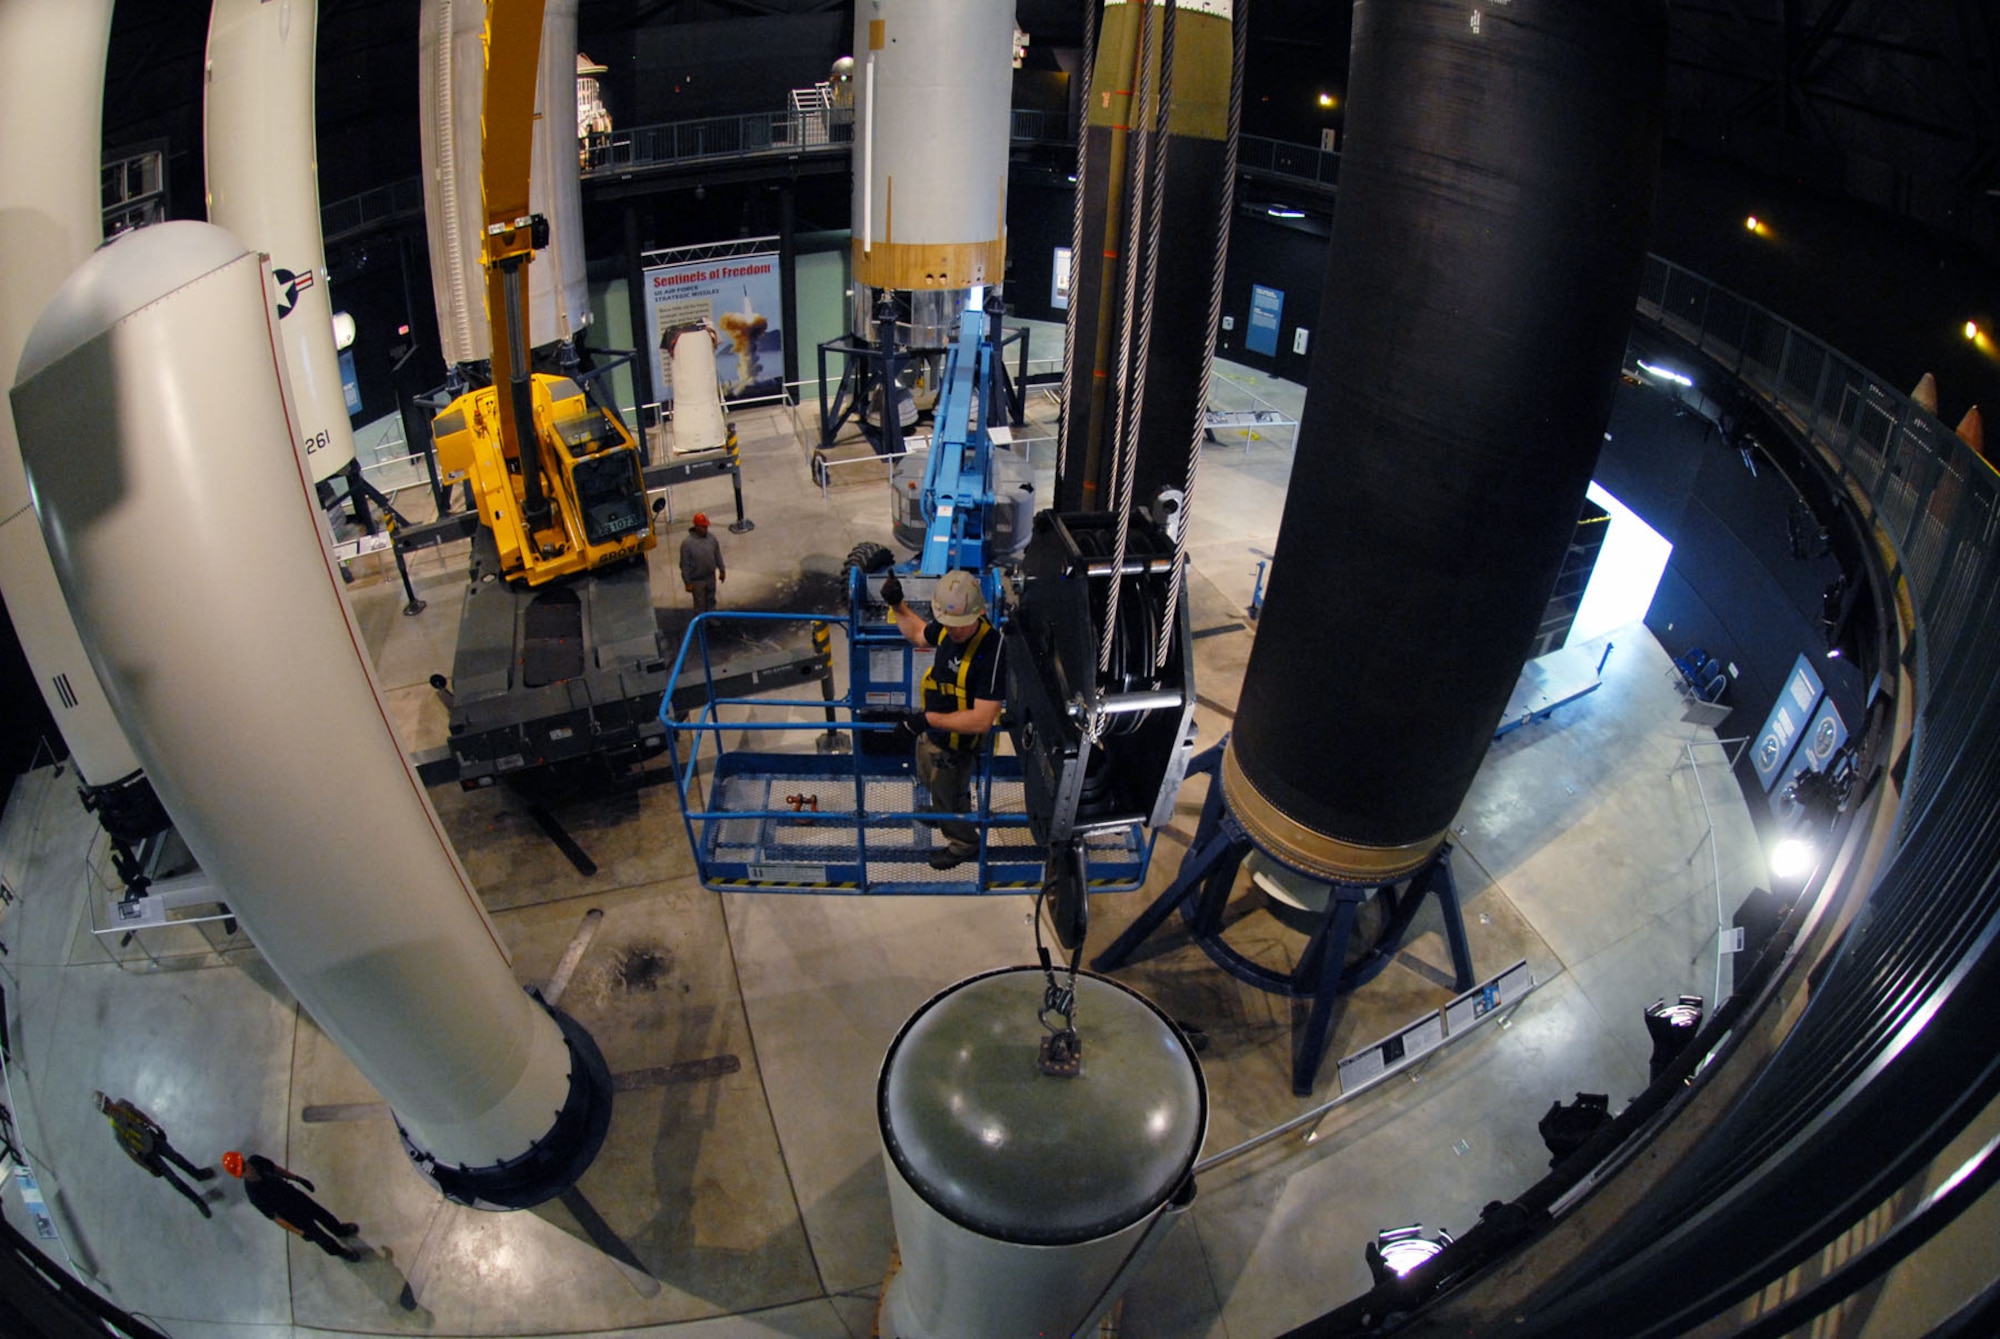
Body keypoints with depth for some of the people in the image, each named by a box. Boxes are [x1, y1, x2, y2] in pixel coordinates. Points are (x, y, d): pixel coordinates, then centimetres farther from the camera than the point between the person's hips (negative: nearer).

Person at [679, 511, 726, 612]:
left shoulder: (712, 538, -7)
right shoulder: (687, 543, -22)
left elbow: (718, 556, 8)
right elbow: (685, 565, -16)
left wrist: (722, 571, 13)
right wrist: (687, 583, -14)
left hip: (711, 577, 5)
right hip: (697, 581, -5)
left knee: (711, 602, 22)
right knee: (700, 606, 9)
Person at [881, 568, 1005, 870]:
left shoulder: (992, 650, -39)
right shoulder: (947, 628, -17)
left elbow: (981, 720, -37)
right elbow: (918, 634, 10)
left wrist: (928, 719, -33)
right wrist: (896, 605, -4)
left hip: (956, 747, -7)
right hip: (932, 732, 7)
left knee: (949, 797, 21)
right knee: (931, 779, 35)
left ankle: (964, 844, 51)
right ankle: (942, 814, 68)